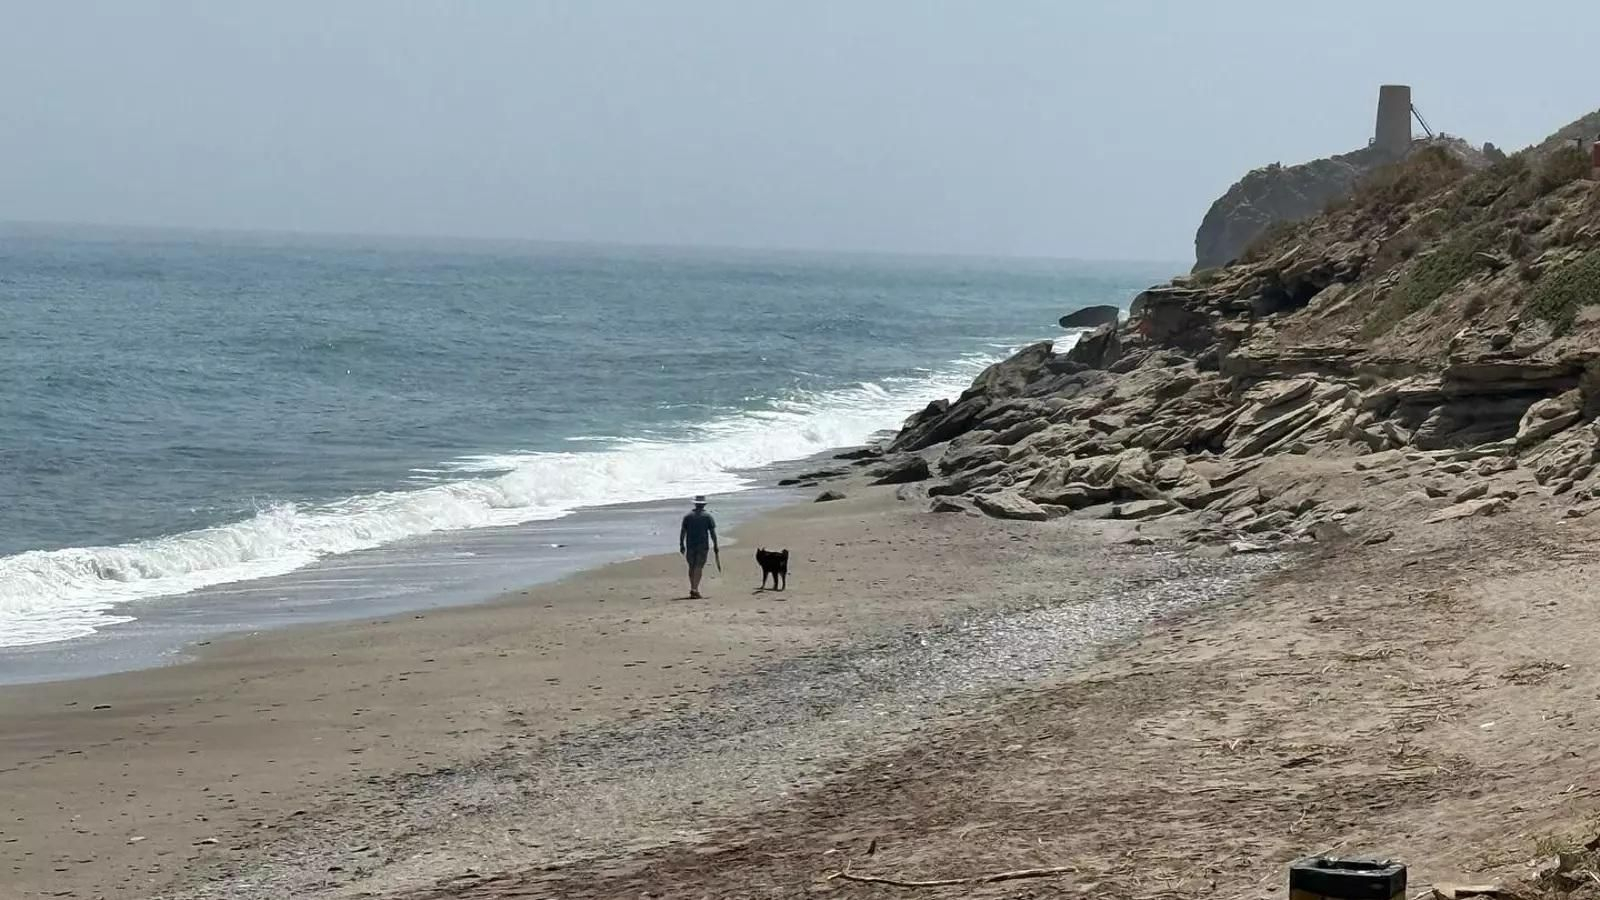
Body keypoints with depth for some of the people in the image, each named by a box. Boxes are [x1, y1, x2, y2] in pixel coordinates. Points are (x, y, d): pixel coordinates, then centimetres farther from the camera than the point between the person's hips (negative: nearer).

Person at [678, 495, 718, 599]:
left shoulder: (688, 517, 4)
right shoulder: (708, 517, 0)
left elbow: (682, 532, 3)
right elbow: (712, 532, -3)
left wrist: (681, 545, 8)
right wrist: (715, 545, 4)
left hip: (690, 546, 2)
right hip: (703, 546, -2)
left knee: (691, 567, 14)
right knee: (699, 567, -3)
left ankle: (693, 588, 17)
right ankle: (695, 589, -14)